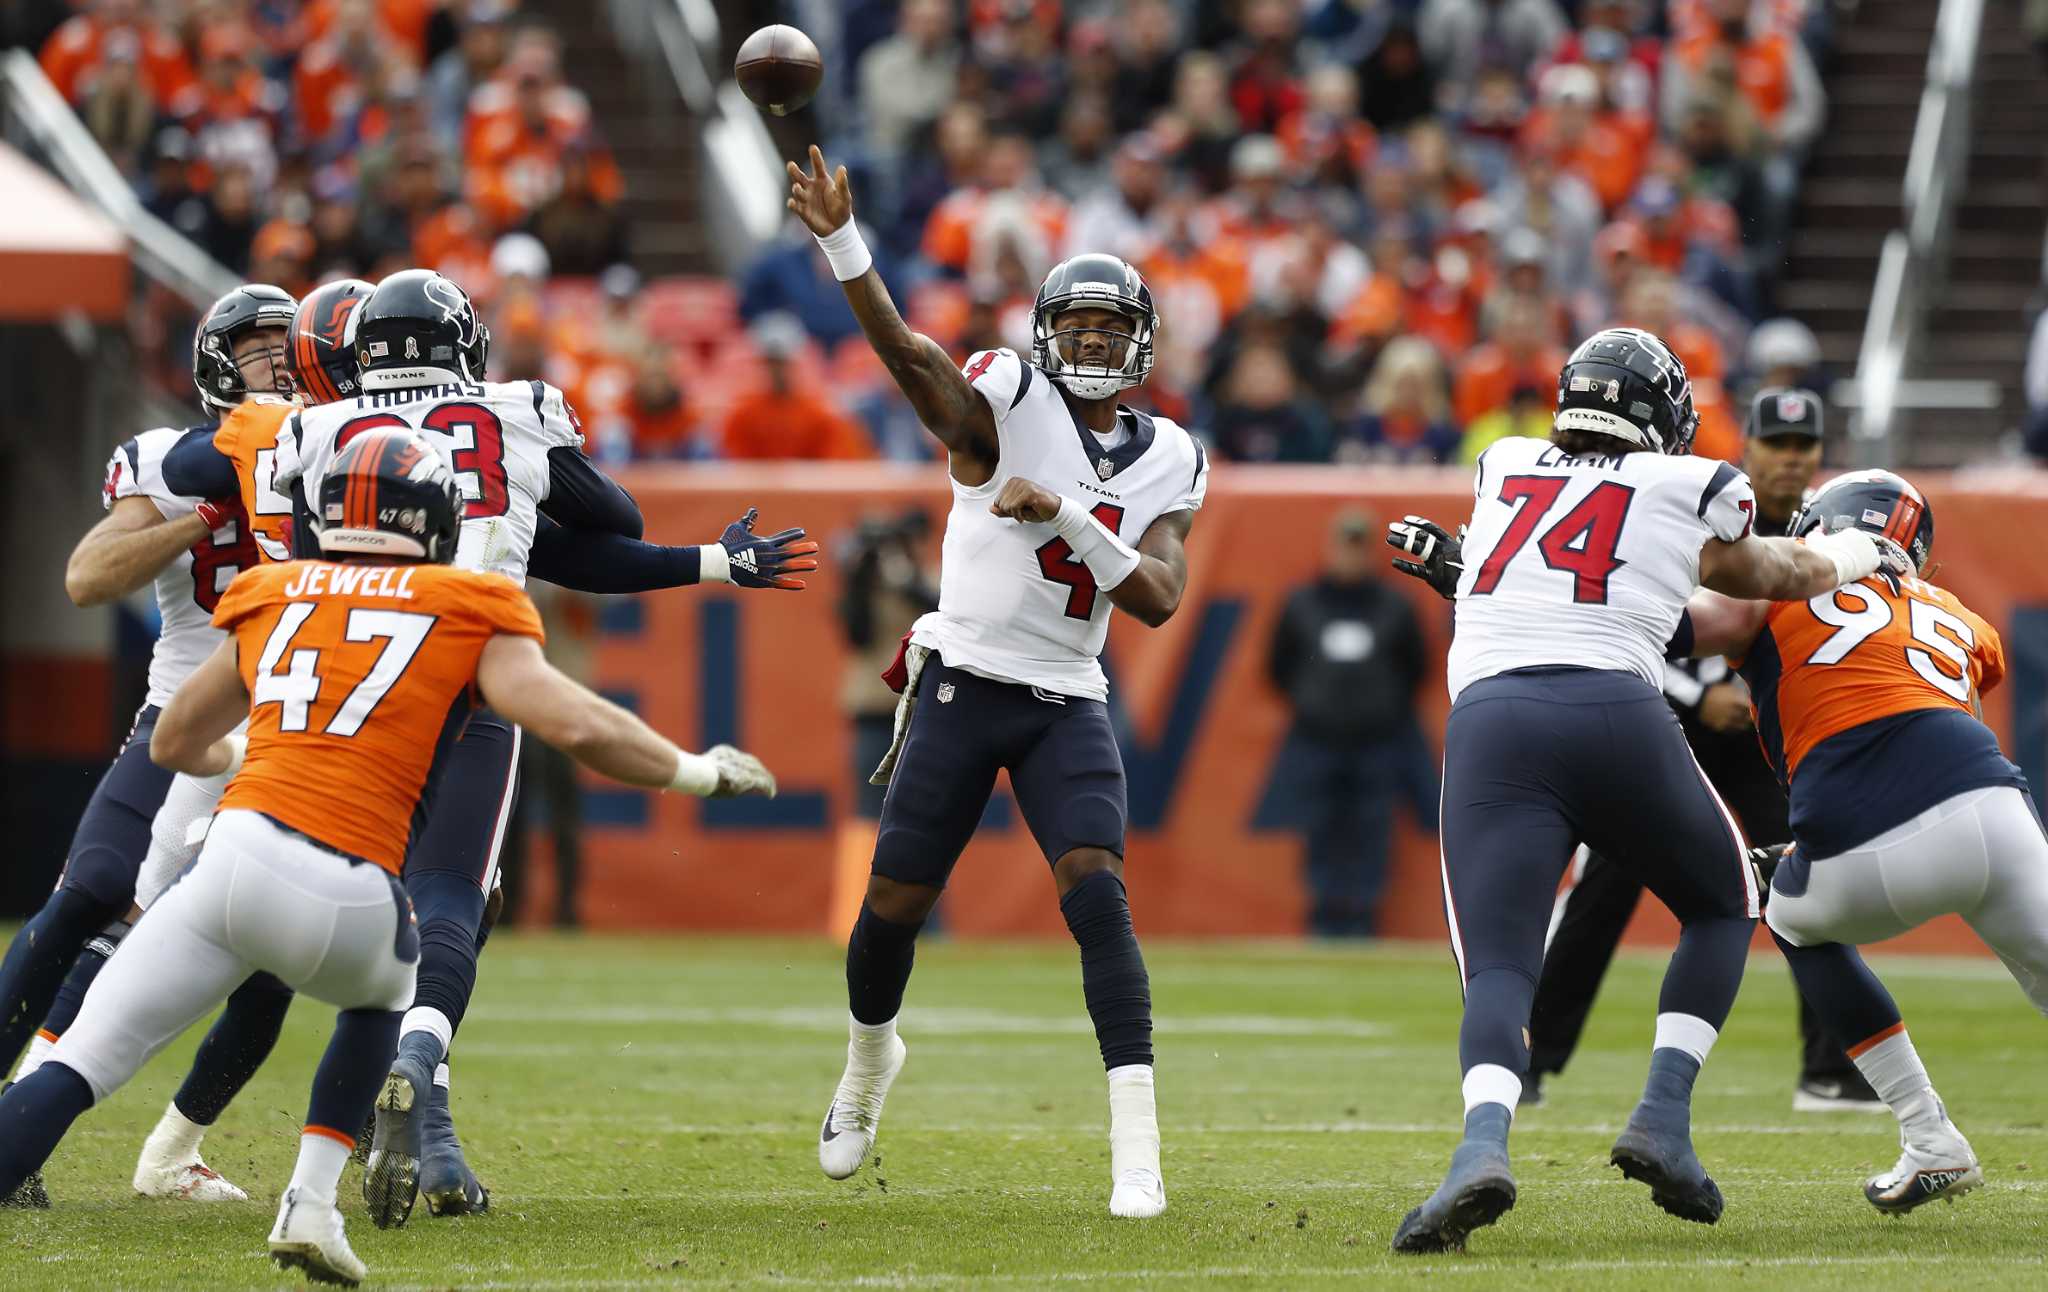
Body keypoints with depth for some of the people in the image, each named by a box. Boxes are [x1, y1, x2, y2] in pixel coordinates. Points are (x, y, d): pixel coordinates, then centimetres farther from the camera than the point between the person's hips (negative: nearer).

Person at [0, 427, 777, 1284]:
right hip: (345, 902, -1)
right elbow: (579, 727, 0)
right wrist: (697, 773, 16)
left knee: (79, 1065, 2)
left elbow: (174, 745, 35)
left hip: (235, 855, 1)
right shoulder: (467, 616, 10)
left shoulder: (271, 601, 21)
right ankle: (311, 1205, 18)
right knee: (378, 997, 33)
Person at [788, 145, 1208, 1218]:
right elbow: (902, 347, -25)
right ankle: (868, 1063, 38)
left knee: (1097, 894, -17)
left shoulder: (1167, 463, 5)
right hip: (964, 685, -2)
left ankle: (1136, 1151, -19)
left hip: (1069, 705, 2)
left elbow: (1158, 597, -6)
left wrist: (1063, 513, -19)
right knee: (894, 903, 4)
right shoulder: (1008, 400, -7)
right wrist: (839, 240, -42)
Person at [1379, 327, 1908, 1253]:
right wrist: (1852, 556, 57)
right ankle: (1663, 1119, 7)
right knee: (1722, 908, 24)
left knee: (1497, 966, -3)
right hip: (1618, 715, -1)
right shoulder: (1690, 491, 16)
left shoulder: (1501, 470, 22)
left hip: (1489, 717, 1)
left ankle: (1483, 1144, -33)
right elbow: (1767, 577, 37)